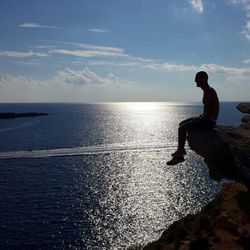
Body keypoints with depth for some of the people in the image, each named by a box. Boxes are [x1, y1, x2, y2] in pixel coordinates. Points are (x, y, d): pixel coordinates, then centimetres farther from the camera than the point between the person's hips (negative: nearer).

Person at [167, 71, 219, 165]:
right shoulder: (206, 91, 14)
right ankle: (181, 150, 13)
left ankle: (179, 154, -11)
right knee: (182, 124, 13)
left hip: (209, 121, -11)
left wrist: (199, 120, -14)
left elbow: (209, 112, -23)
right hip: (205, 119, 11)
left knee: (182, 128, -18)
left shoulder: (209, 92, -18)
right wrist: (199, 117, 10)